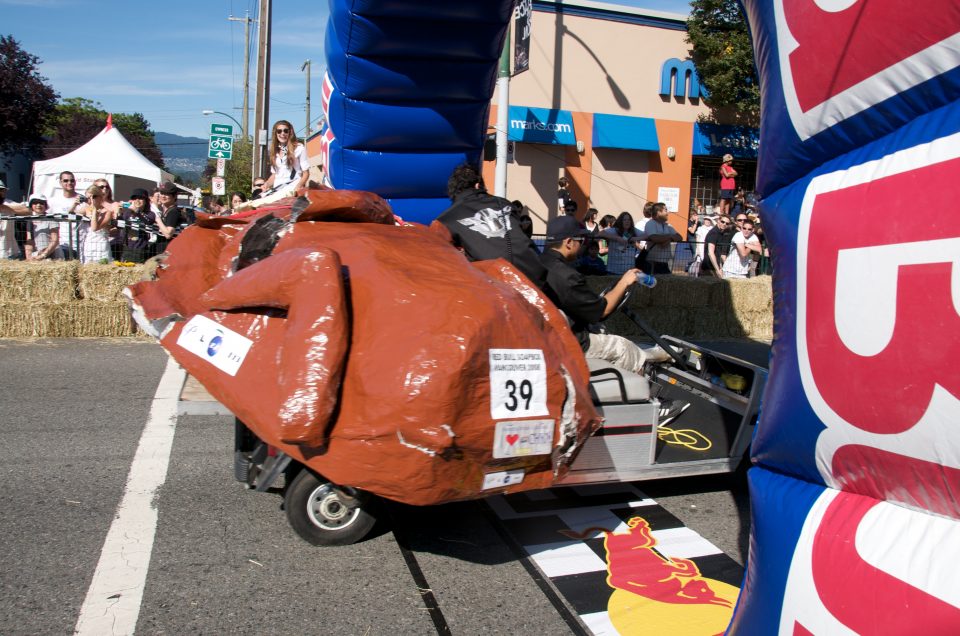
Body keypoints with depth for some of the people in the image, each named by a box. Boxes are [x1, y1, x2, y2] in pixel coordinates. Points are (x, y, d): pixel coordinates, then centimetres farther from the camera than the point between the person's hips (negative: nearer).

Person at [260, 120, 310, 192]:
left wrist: (298, 187, -17)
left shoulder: (299, 148, 2)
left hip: (293, 188, -5)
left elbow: (306, 173, 1)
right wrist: (267, 184, 3)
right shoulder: (275, 151, 19)